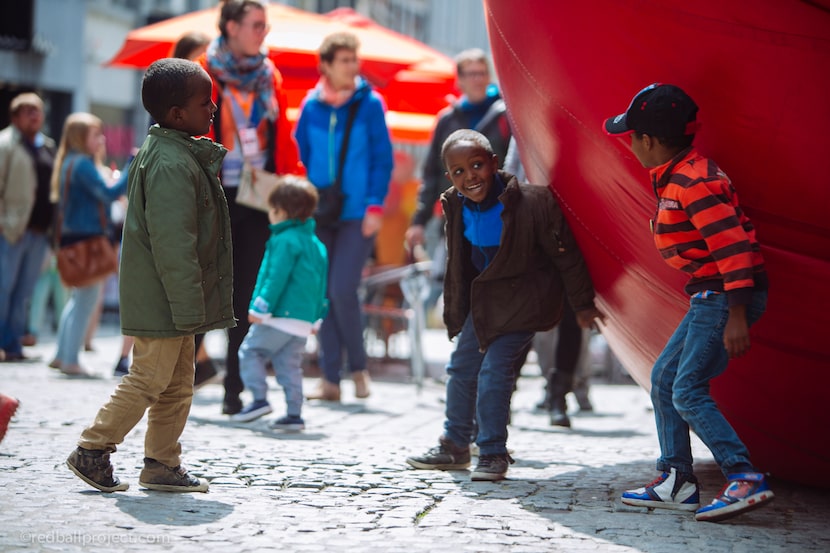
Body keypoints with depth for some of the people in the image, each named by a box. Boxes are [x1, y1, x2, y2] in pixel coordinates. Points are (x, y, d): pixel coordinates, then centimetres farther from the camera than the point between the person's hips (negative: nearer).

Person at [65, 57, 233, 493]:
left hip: (170, 302, 10)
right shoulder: (172, 165, -20)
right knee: (148, 380, -2)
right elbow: (172, 244, -23)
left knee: (178, 384, 14)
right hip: (163, 301, -10)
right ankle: (92, 451, 9)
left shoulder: (181, 154, 13)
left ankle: (163, 465, 20)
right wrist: (188, 308, -22)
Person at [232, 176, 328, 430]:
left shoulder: (285, 240, -13)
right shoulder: (315, 242, 16)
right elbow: (320, 282, 20)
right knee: (290, 365, 12)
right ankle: (294, 414, 10)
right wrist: (316, 316, 24)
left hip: (281, 314, -9)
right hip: (304, 318, 9)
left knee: (250, 351, 2)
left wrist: (260, 308, -16)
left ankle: (259, 398, -5)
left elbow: (276, 278, -18)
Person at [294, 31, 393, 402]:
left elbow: (383, 158, -2)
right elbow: (301, 155, 14)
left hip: (358, 215, -3)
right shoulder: (311, 105, 6)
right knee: (324, 293, 3)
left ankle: (358, 367, 9)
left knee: (342, 289, -12)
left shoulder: (369, 103, -2)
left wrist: (375, 205, -9)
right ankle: (330, 378, 11)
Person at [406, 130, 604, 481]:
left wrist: (582, 304, -7)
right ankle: (455, 446, 31)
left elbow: (566, 255, -14)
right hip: (484, 298, 7)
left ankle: (493, 453, 1)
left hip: (524, 299, -7)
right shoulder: (456, 208, -7)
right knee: (461, 367, 13)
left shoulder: (532, 202, -25)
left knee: (495, 369, -14)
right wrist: (456, 311, 17)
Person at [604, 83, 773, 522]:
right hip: (711, 297, 11)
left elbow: (731, 244, -25)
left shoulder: (692, 181, -18)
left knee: (688, 391, -13)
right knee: (665, 377, 13)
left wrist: (737, 317, -28)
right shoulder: (675, 178, 15)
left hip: (727, 295, -11)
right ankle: (676, 482, 17)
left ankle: (745, 480, -14)